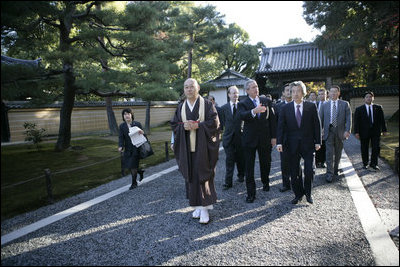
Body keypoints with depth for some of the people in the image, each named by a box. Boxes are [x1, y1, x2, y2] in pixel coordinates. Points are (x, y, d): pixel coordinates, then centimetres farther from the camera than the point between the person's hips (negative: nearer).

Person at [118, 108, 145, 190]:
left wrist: (142, 133, -24)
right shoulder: (122, 126, 2)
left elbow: (143, 136, 0)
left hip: (136, 148, -4)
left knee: (133, 166, -4)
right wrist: (120, 146, -20)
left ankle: (134, 183, 14)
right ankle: (140, 171, 40)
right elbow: (121, 137, -3)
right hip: (127, 149, 4)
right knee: (129, 166, 10)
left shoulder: (137, 124, -4)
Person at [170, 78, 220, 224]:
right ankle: (198, 205, 18)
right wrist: (184, 126, -12)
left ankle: (204, 208, 3)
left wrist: (197, 125, -17)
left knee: (203, 175, -4)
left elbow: (215, 122, -7)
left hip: (203, 147, -3)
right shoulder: (181, 107, 11)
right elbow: (174, 124, 9)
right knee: (191, 176, 6)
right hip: (187, 148, 4)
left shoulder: (207, 104, 1)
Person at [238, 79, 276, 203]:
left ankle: (265, 182, 42)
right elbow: (242, 116, -24)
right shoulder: (243, 103, -3)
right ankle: (251, 193, 10)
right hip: (249, 139, -2)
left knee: (265, 163, 15)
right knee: (249, 166, 1)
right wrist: (254, 111, -43)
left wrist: (274, 136, 2)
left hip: (265, 139, 2)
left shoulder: (266, 101, 6)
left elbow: (272, 119, 6)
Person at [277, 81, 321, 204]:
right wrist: (279, 142, -10)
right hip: (292, 145, 1)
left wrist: (317, 141, -1)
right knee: (294, 171, 7)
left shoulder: (311, 106, 0)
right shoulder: (285, 108, 2)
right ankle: (298, 194, 24)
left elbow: (316, 125, 2)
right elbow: (281, 126, -1)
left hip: (308, 144, -1)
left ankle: (308, 193, 26)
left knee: (309, 170, 2)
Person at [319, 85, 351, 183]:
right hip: (329, 131, -1)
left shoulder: (345, 104, 5)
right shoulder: (324, 105, 7)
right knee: (329, 153, -7)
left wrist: (347, 130, -12)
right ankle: (329, 173, -4)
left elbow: (348, 118, 0)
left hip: (340, 132, 1)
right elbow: (321, 119, 8)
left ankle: (335, 169, 32)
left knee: (338, 153, 12)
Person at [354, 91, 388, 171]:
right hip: (364, 132, -1)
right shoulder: (359, 109, 1)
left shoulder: (378, 108, 6)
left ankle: (373, 165, 11)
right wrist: (356, 132, -10)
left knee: (376, 148, 0)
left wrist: (384, 130, 6)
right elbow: (356, 122, -3)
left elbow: (382, 119, 8)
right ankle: (365, 163, 24)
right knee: (364, 149, 7)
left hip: (376, 132, 1)